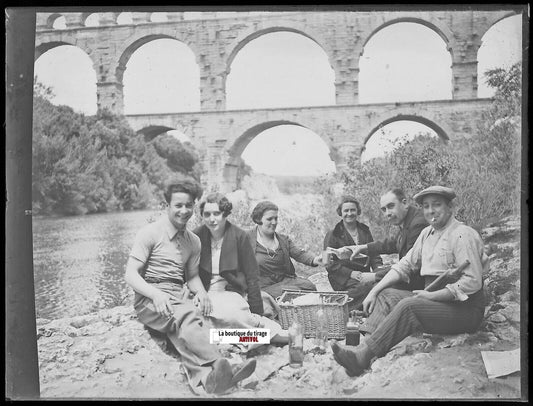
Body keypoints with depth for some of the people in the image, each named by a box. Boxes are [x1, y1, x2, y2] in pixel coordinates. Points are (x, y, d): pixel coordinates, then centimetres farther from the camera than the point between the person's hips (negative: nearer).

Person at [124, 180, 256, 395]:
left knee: (182, 327, -34)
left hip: (179, 297, 4)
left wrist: (201, 292, -1)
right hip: (150, 298, -4)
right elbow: (130, 274, -6)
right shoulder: (150, 233, -1)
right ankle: (222, 366, -55)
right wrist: (156, 294, -25)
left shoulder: (193, 241, 16)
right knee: (188, 315, -37)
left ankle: (203, 377, -58)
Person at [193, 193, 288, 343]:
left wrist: (257, 313, 0)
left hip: (230, 292, -2)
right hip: (204, 293, 2)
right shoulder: (196, 236, 2)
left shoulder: (239, 236, -2)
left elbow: (252, 276, 1)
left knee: (229, 314, -38)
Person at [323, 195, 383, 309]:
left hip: (364, 275, 5)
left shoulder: (365, 232, 22)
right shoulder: (332, 235, 6)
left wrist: (379, 269, -1)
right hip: (344, 280, -5)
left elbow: (375, 255, 22)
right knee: (372, 286, -34)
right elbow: (330, 264, -2)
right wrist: (351, 274, -16)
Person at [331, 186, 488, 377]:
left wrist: (431, 295, -19)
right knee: (386, 295, -7)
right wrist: (374, 291, 2)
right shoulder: (427, 233, 13)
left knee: (409, 306, -30)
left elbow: (473, 283, -20)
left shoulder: (464, 235, -13)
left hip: (465, 309, -8)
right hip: (434, 301, 8)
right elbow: (405, 265, 14)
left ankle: (364, 354, -33)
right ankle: (363, 348, -26)